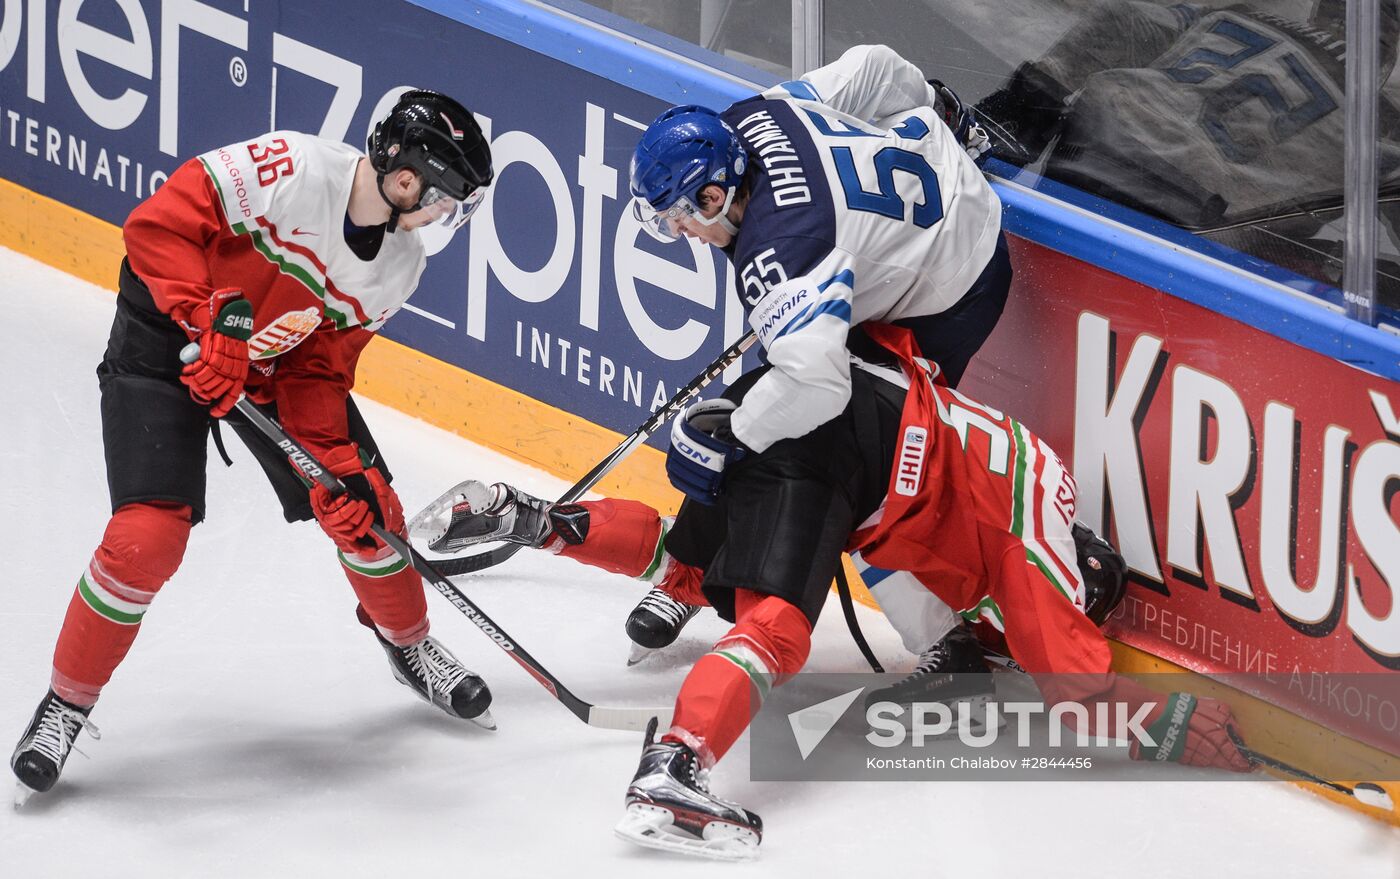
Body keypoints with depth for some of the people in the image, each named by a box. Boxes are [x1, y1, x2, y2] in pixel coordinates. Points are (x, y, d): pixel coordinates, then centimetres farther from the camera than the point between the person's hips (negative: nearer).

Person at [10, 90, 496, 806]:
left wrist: (340, 468, -17)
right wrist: (211, 322, -37)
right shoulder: (291, 169, -29)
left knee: (365, 506, 5)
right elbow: (157, 224, -30)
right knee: (148, 534, -17)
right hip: (166, 339, -6)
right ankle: (67, 702, 1)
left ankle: (408, 643, 35)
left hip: (276, 362, 6)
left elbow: (317, 371, -5)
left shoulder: (399, 264, -8)